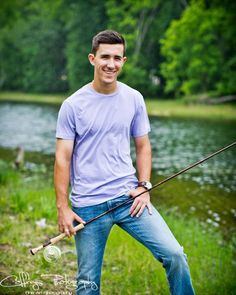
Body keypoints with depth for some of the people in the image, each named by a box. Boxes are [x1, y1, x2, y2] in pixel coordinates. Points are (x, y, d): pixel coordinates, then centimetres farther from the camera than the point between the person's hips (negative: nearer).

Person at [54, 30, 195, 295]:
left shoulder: (134, 99, 5)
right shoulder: (73, 106, -4)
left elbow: (143, 146, 13)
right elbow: (63, 158, -3)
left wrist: (144, 187, 0)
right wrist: (62, 207, -6)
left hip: (128, 196, 2)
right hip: (87, 205, -2)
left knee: (174, 255, -10)